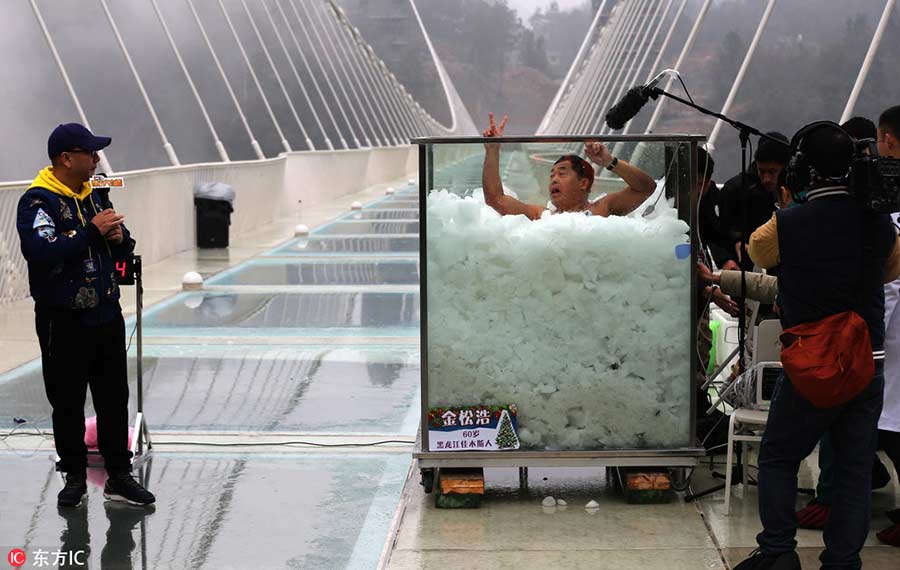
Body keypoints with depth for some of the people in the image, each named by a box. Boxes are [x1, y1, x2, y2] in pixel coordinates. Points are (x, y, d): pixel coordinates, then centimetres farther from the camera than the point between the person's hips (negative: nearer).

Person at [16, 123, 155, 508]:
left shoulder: (95, 195, 11)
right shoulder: (38, 201, -13)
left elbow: (122, 251, 18)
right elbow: (43, 253, -28)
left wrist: (119, 237, -5)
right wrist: (92, 231, -25)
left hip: (106, 316, 7)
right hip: (64, 321, -6)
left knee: (114, 400, 9)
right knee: (68, 404, 4)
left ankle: (118, 476, 17)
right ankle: (74, 477, 17)